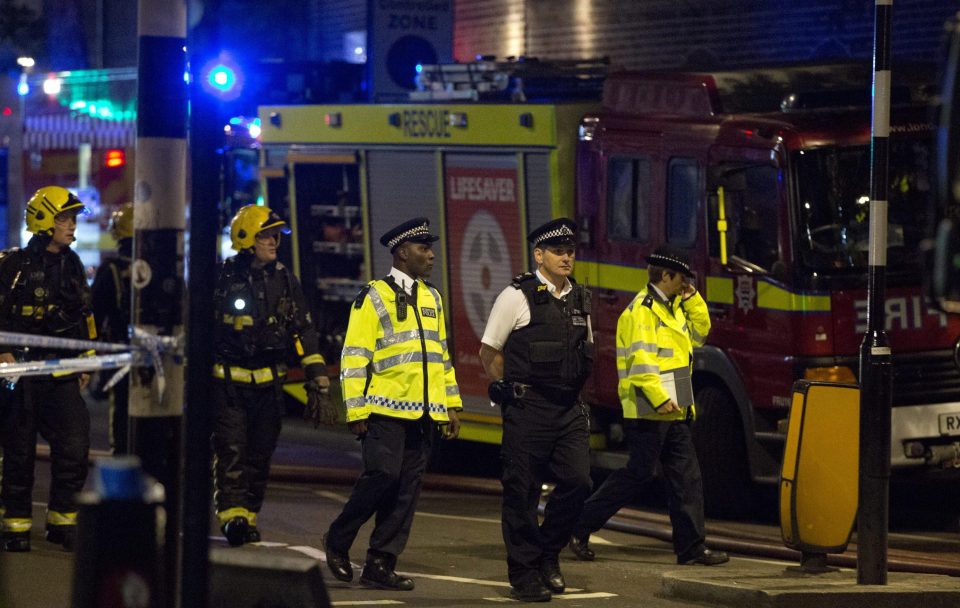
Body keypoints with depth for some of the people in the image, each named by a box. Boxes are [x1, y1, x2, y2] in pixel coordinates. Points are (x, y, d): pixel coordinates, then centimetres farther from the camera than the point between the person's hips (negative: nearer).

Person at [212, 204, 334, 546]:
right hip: (228, 382, -3)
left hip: (269, 384, 3)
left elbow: (305, 335, 9)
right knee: (231, 453, -14)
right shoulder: (223, 279, -4)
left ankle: (249, 518, 13)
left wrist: (319, 387, 3)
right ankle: (232, 515, -19)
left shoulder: (284, 281, 7)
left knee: (260, 457, 5)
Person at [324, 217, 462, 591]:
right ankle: (338, 541, 6)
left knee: (408, 488, 2)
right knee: (383, 476, -14)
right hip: (387, 409, -6)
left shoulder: (432, 298, 17)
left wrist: (452, 405, 16)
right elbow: (354, 358, -6)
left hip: (424, 413, 6)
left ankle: (381, 565, 5)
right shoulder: (374, 297, -3)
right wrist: (356, 412, -11)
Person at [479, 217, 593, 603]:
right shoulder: (517, 297, -6)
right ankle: (524, 575, 10)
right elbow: (489, 351, 0)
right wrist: (509, 391, 3)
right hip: (528, 411, -5)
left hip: (569, 410, 5)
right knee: (523, 492, 0)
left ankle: (549, 554, 15)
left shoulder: (580, 299, 12)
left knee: (577, 481, -6)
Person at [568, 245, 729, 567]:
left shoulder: (671, 308, 18)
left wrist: (692, 298, 15)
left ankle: (691, 547, 5)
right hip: (648, 410, -10)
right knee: (637, 474, -6)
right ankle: (579, 529, 4)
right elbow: (641, 359, -20)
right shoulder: (642, 309, -13)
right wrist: (660, 398, -25)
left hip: (672, 411, 10)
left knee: (686, 476, 5)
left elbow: (699, 332, 28)